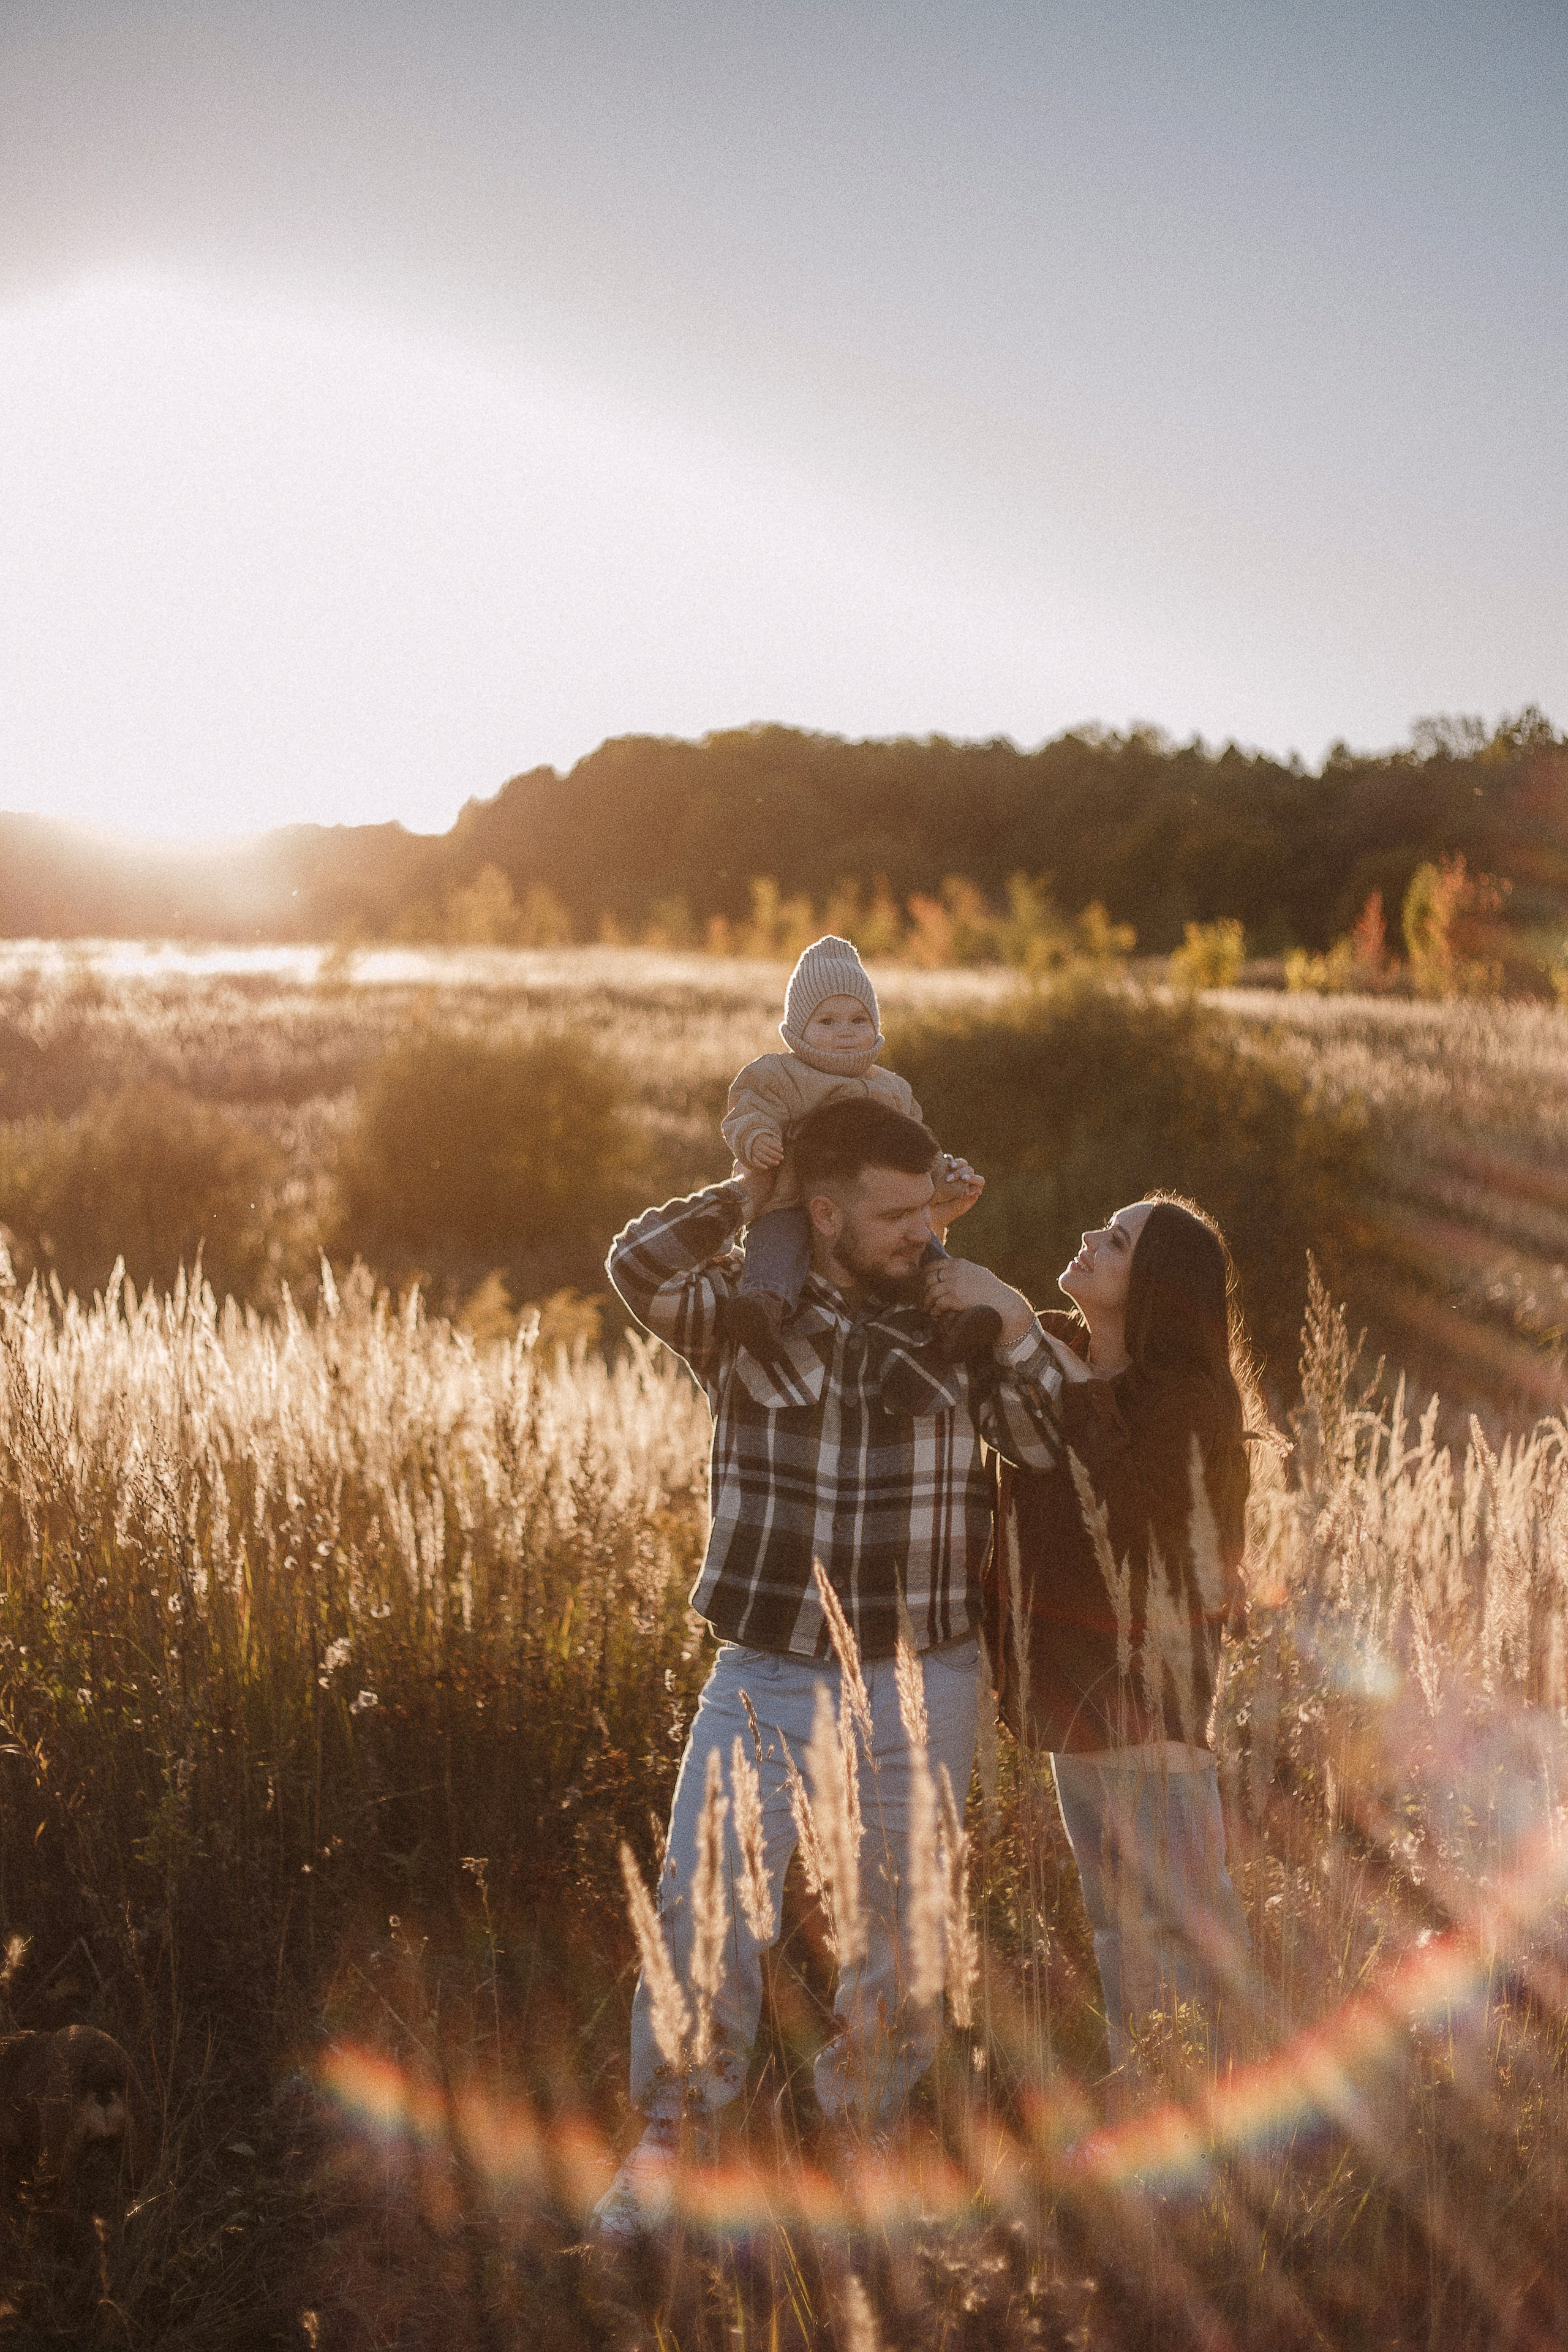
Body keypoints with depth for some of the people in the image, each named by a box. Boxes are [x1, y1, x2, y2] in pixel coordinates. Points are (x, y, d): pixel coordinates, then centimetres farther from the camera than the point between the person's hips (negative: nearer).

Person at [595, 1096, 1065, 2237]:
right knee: (705, 1913, -5)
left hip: (923, 1683, 2)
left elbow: (1058, 1448, 1)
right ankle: (667, 2142, 14)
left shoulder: (954, 1314, 2)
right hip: (768, 1676, -1)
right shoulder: (747, 1306, -3)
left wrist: (1015, 1330, -11)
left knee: (899, 1927, 12)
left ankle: (859, 2132, 31)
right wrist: (747, 1194, -11)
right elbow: (640, 1264, -22)